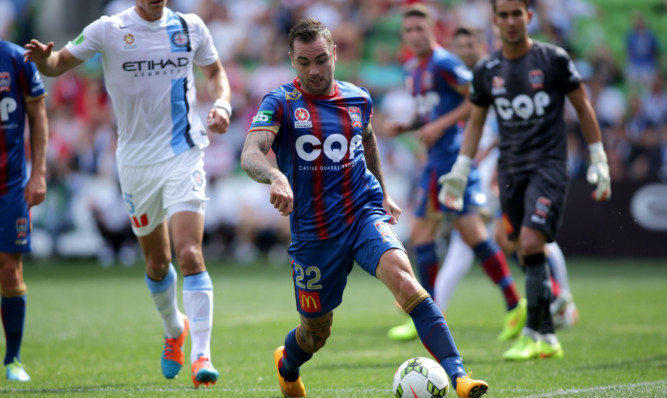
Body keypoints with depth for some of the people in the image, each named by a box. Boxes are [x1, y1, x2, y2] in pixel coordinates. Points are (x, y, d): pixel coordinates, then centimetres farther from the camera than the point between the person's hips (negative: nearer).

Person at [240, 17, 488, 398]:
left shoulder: (358, 99, 5)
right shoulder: (280, 103, -7)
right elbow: (250, 155, -23)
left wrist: (383, 193, 28)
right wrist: (276, 178, -43)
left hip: (365, 214, 1)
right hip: (313, 231, -1)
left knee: (403, 278, -27)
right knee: (317, 331, 10)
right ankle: (286, 366, 48)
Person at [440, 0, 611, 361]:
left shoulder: (553, 60, -5)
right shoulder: (486, 70, 5)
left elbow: (582, 107, 4)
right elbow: (475, 122, 16)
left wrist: (599, 161, 3)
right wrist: (460, 172, 10)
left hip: (548, 164, -4)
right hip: (510, 168, 4)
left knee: (531, 244, -17)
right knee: (525, 251, 2)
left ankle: (534, 334, -10)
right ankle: (548, 338, 10)